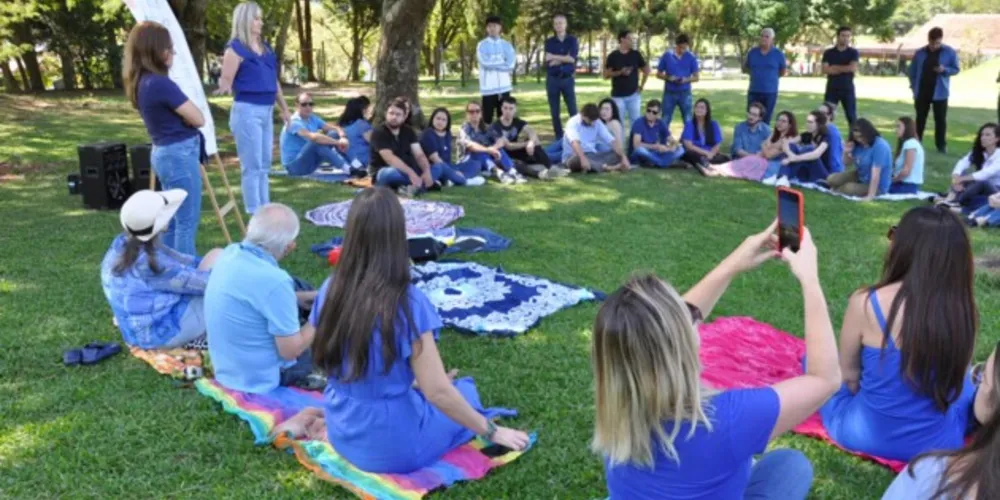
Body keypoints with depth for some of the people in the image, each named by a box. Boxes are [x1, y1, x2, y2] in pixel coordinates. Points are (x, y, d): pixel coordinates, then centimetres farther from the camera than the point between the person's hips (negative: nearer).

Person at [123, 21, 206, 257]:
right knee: (187, 221, -1)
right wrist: (185, 103, 1)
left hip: (165, 153, 10)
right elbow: (198, 119, -15)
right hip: (180, 154, -10)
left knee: (173, 219, 19)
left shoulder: (140, 83, 7)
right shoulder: (161, 83, -21)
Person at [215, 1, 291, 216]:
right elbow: (226, 81, -13)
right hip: (247, 111, -8)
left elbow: (274, 80, 20)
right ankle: (255, 215, 3)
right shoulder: (236, 48, -9)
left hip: (266, 111, 8)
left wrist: (284, 108, 24)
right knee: (252, 166, -4)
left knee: (264, 166, 14)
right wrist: (224, 88, -36)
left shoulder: (265, 48, 13)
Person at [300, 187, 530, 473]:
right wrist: (491, 432, -7)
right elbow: (438, 393, -22)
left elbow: (328, 364, 6)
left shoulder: (330, 290, -7)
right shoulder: (408, 303, -25)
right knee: (464, 391, 20)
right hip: (390, 446, -7)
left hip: (341, 434, 7)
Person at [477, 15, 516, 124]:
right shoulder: (482, 45, 3)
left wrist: (493, 63, -7)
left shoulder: (506, 45, 10)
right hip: (488, 87, -3)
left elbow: (511, 64, -4)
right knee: (487, 117, 1)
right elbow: (485, 62, -13)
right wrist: (502, 63, -5)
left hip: (504, 86, 3)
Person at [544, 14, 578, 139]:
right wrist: (564, 59, -11)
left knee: (573, 110, -4)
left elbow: (572, 58, -10)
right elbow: (548, 62, -6)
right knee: (554, 111, 4)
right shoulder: (549, 41, 6)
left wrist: (554, 57, -8)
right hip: (552, 79, 1)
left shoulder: (572, 40, 5)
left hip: (568, 79, -1)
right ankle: (559, 137, 12)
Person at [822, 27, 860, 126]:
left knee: (852, 117, 2)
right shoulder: (828, 53, 5)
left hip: (848, 89, 0)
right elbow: (825, 70, -8)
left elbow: (853, 68, -10)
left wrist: (835, 67, -5)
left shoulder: (853, 52, 5)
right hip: (832, 89, 0)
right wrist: (845, 69, -10)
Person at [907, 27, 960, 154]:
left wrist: (945, 69, -19)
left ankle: (941, 145, 8)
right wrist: (914, 88, -2)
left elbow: (956, 69, 2)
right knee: (920, 118, 8)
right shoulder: (920, 53, 1)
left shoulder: (950, 52, -2)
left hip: (940, 92, -1)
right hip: (922, 92, 1)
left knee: (940, 119, 1)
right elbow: (912, 71, 6)